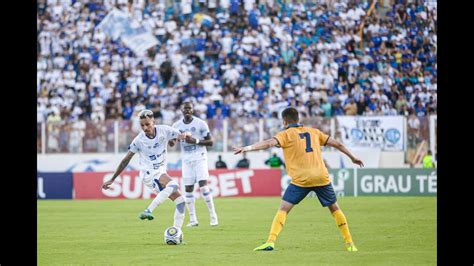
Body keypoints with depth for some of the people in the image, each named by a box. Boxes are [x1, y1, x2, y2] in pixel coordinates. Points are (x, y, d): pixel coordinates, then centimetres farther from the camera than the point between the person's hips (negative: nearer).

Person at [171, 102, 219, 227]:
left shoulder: (200, 124, -6)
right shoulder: (177, 125, 4)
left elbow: (210, 142, -5)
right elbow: (172, 142, 11)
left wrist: (195, 141, -19)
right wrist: (172, 140, -13)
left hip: (200, 158, -4)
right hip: (186, 160, 4)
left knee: (203, 186, -14)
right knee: (188, 189, 0)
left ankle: (213, 216, -7)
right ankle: (193, 219, 6)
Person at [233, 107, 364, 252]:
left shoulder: (286, 134, 4)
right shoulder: (313, 132, 18)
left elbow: (269, 143, -14)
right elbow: (337, 144, 22)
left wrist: (247, 148, -22)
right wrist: (352, 157, 35)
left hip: (301, 179, -4)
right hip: (322, 177, 4)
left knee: (283, 209, -2)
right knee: (334, 208, 18)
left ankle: (270, 242, -16)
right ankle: (349, 244, 19)